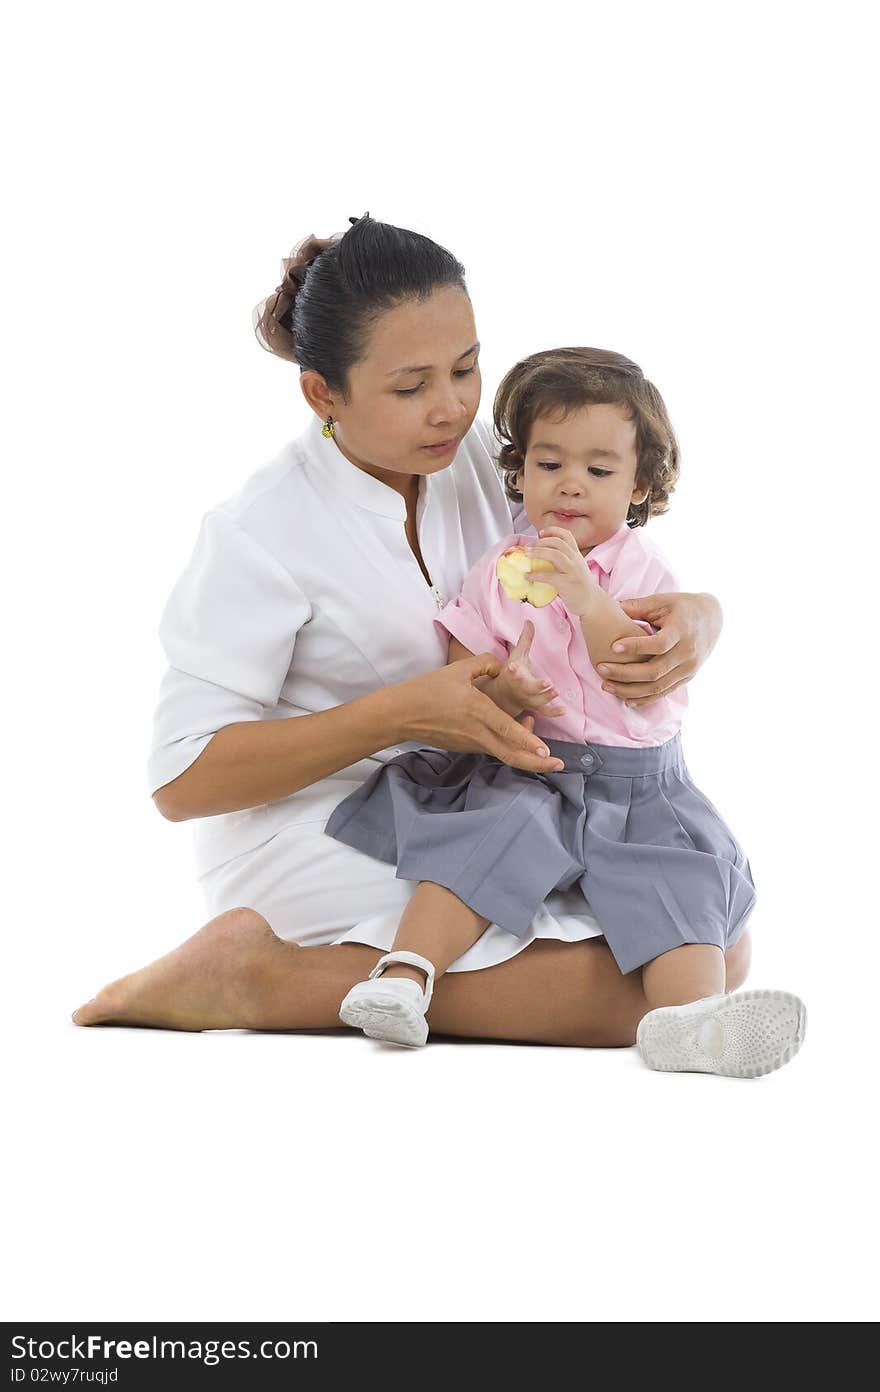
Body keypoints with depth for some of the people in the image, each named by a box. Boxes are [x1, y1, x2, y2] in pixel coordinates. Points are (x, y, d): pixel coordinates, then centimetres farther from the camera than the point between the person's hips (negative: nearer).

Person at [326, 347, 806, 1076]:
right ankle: (405, 974, -36)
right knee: (493, 836, -28)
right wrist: (499, 695, -20)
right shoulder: (499, 573, 6)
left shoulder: (643, 571, 3)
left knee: (680, 871, -23)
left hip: (637, 779, 0)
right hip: (523, 772, 0)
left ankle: (691, 1017, -39)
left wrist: (589, 601, -23)